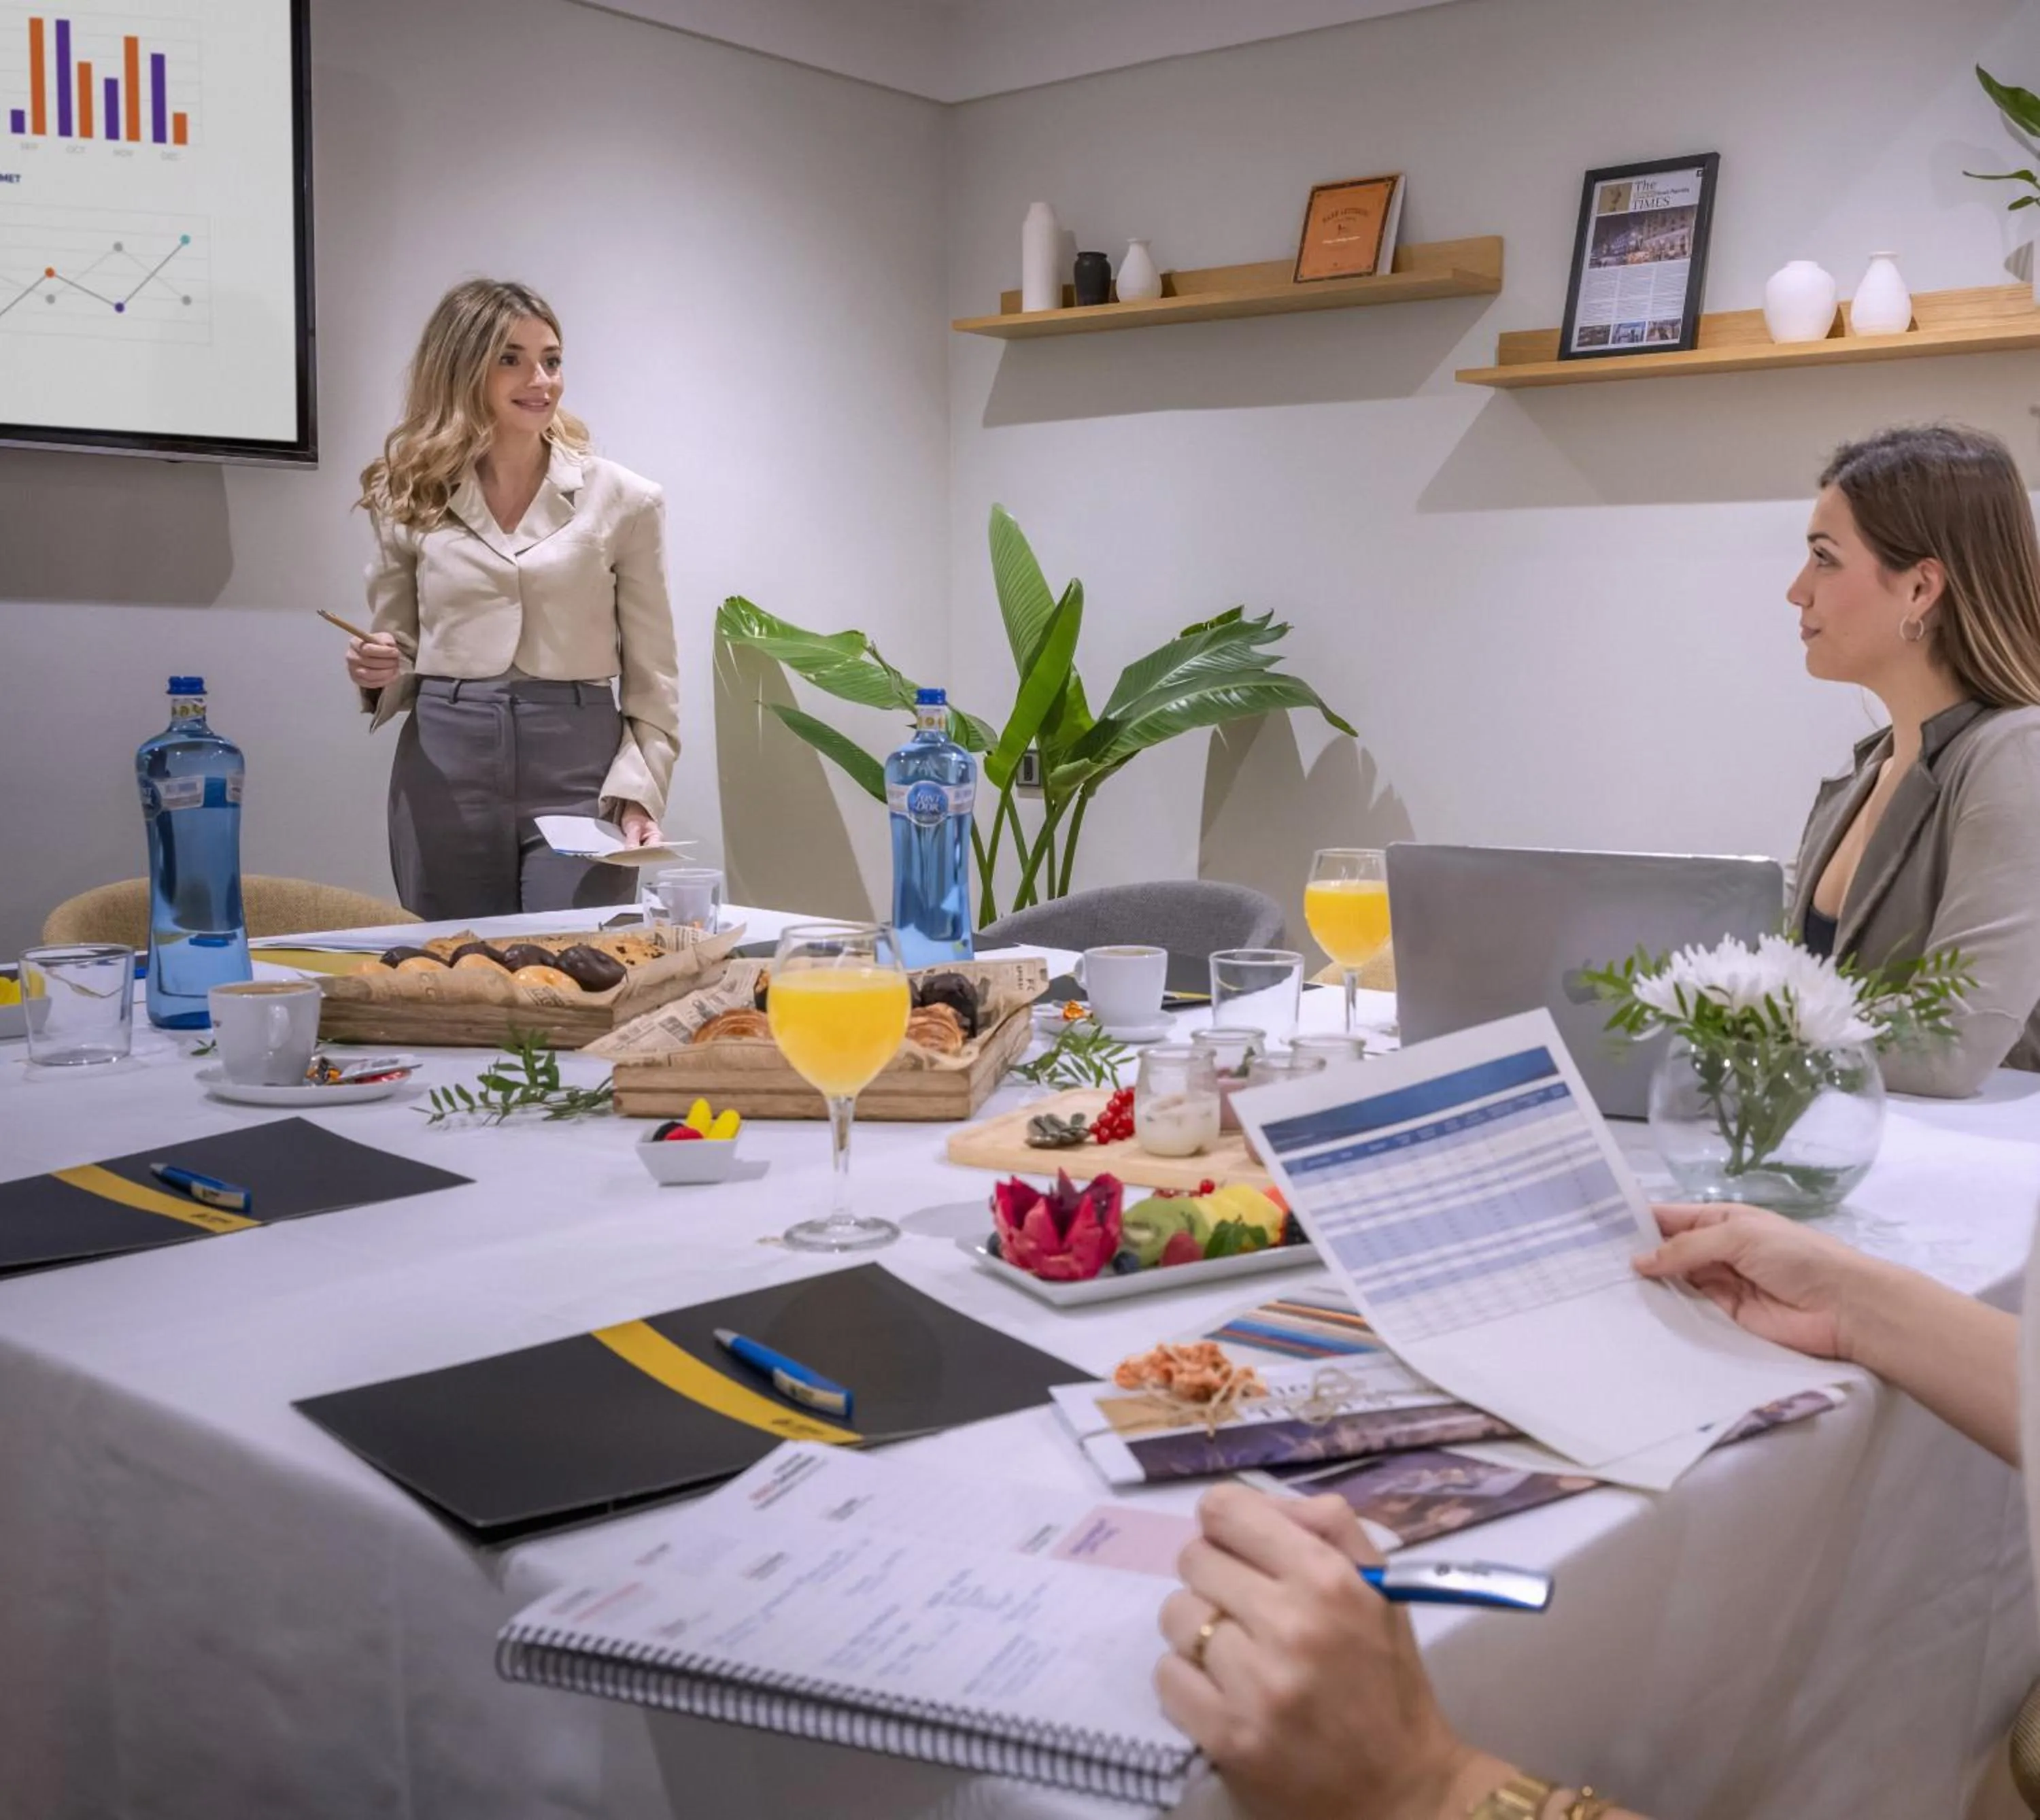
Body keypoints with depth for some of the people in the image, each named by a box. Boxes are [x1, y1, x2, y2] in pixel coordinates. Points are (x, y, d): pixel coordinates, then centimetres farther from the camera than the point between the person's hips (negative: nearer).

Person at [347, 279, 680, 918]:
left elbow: (651, 675, 3)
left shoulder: (625, 501, 1)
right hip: (445, 772, 2)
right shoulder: (411, 497, 7)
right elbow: (399, 650, 16)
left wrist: (638, 793, -9)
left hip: (580, 772, -2)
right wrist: (379, 672, -7)